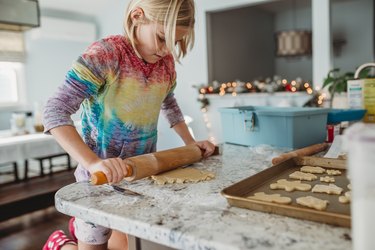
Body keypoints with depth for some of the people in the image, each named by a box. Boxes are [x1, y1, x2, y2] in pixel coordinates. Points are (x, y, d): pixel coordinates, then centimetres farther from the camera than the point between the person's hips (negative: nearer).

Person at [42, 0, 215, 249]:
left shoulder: (167, 61, -3)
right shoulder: (106, 53, -21)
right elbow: (55, 111, -28)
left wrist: (191, 143, 7)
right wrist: (93, 163, -41)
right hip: (103, 175, -5)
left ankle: (83, 226, 44)